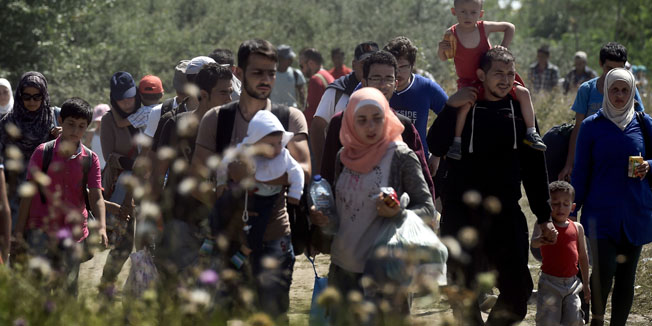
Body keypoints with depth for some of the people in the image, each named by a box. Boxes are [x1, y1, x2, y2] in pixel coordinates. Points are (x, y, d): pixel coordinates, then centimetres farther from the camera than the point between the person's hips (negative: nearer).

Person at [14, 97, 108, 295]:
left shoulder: (90, 159, 5)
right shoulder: (43, 152, -1)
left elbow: (96, 197, -1)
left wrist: (101, 228, -18)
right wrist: (19, 229, 1)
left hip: (74, 233, 2)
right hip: (41, 229, -2)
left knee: (69, 290, 6)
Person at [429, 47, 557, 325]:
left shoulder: (520, 110, 7)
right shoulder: (463, 106, 2)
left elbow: (535, 166, 12)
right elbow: (436, 147, -10)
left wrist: (544, 217, 10)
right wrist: (451, 108, -17)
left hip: (506, 214, 2)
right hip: (461, 215, -2)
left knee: (517, 291, -1)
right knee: (464, 293, 0)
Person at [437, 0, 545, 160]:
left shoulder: (484, 28, -8)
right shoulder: (451, 34, -12)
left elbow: (509, 27, 7)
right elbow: (444, 58, -1)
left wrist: (503, 47, -4)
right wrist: (442, 49, -23)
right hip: (467, 82, -3)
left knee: (523, 92, -8)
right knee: (465, 103, -36)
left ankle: (531, 134, 1)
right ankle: (457, 141, -25)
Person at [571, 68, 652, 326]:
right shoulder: (591, 126, 2)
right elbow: (581, 172, 5)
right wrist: (571, 212, 2)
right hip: (601, 211, -2)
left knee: (626, 275, 5)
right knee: (603, 271, -13)